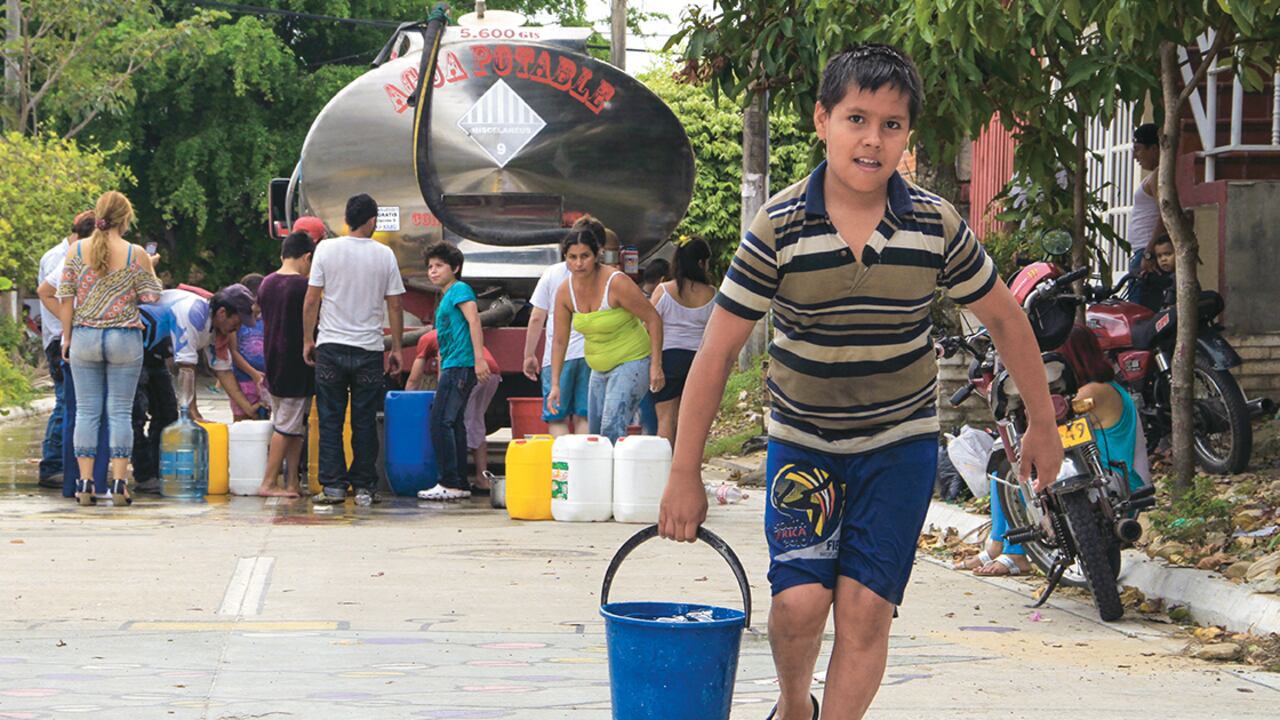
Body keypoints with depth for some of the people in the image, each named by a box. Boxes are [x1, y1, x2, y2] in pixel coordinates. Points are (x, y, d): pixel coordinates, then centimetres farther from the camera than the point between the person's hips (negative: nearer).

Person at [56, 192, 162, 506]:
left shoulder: (76, 250, -1)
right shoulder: (136, 254, -6)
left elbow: (66, 298, 1)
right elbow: (150, 296, -1)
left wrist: (66, 337, 10)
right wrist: (150, 268, 17)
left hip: (84, 337, 2)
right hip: (125, 339, -1)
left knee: (87, 411, 6)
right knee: (120, 412, 3)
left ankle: (85, 483, 3)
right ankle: (119, 484, 0)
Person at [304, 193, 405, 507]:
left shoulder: (327, 249, -3)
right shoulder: (384, 255, -1)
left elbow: (311, 299, -2)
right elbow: (394, 306, 2)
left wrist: (308, 339, 8)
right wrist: (396, 348, 10)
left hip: (331, 347, 0)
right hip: (369, 351, 0)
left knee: (330, 421, 5)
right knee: (365, 422, 6)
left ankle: (333, 486, 2)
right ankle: (364, 488, 7)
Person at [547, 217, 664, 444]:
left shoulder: (617, 284, -22)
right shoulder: (566, 292, -6)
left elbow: (653, 319, -15)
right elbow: (560, 341, 2)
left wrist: (656, 365, -18)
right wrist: (555, 384, -4)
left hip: (631, 363, -7)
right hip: (600, 370, 7)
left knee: (612, 430, -22)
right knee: (595, 435, 10)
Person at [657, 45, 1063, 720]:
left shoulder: (936, 226, -11)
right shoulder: (780, 227, -15)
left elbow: (1003, 317, 5)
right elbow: (717, 349, -10)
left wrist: (1041, 424, 11)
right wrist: (684, 475, -9)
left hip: (900, 441, 1)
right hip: (803, 441, -1)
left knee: (865, 606, -9)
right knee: (799, 599, -12)